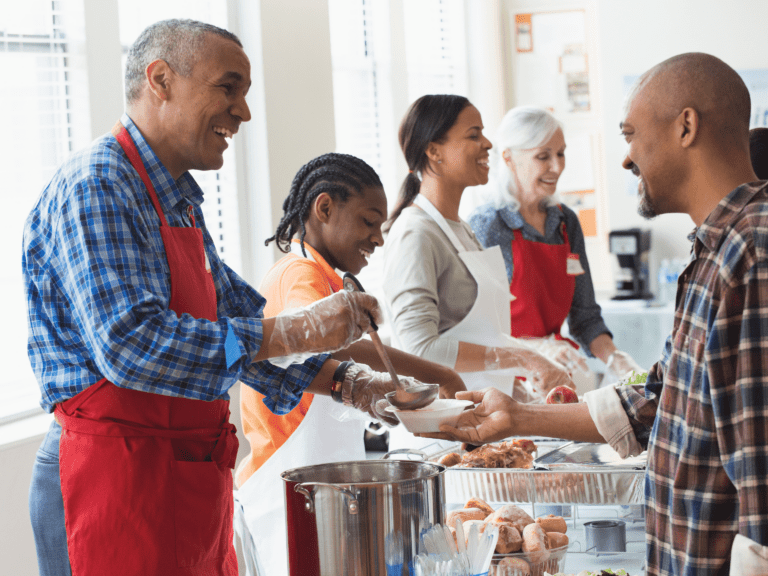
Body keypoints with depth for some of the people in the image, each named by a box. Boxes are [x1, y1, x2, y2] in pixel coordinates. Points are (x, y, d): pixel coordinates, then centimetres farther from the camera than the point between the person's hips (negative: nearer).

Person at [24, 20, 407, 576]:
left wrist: (340, 381, 8)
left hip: (195, 477, 9)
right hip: (118, 470, -9)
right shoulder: (94, 187, -15)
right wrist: (295, 332, -25)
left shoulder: (179, 202, 17)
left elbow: (232, 321, 22)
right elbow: (130, 344, -27)